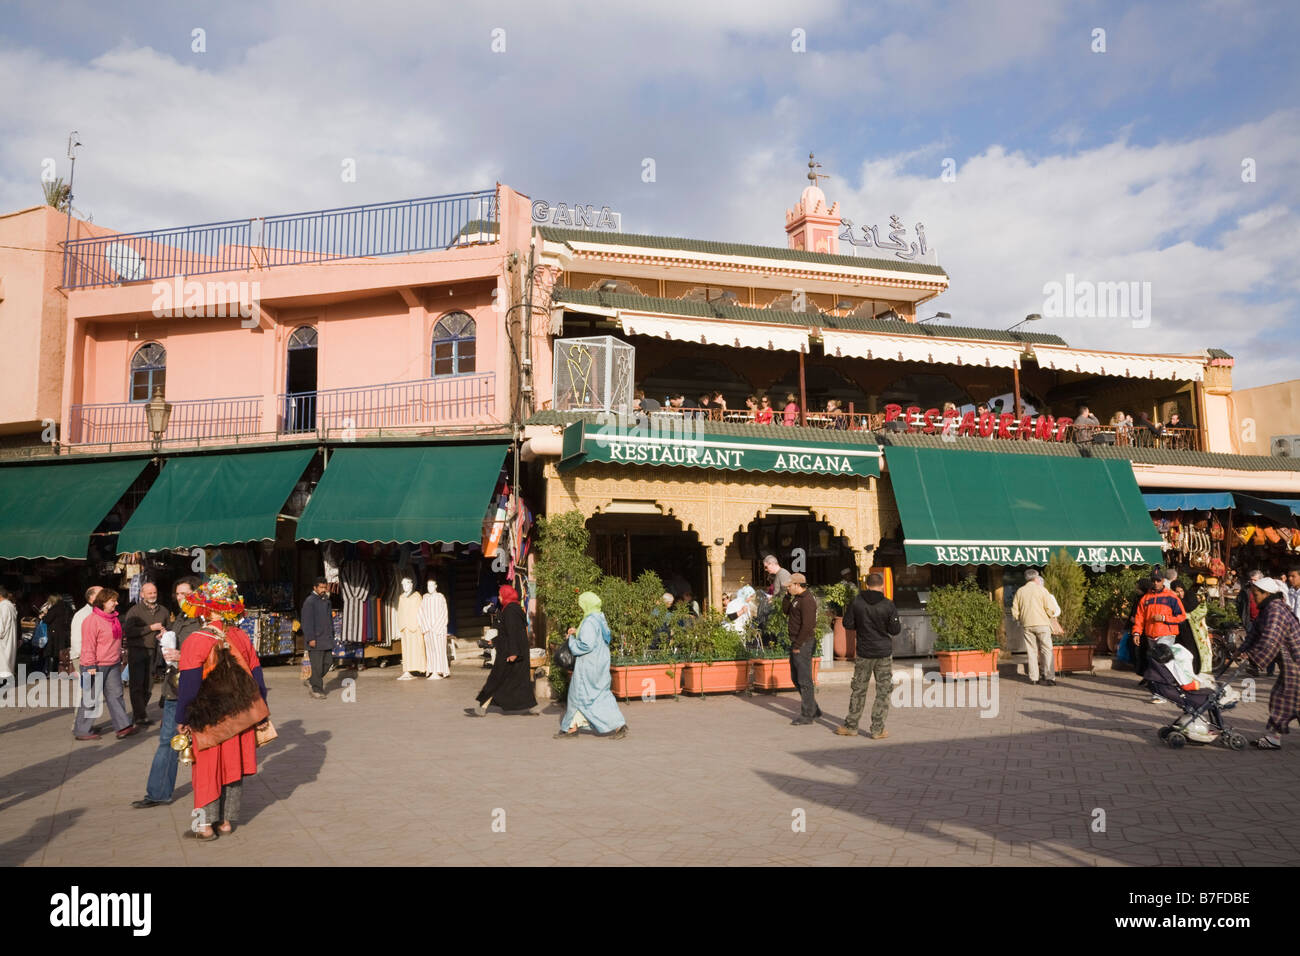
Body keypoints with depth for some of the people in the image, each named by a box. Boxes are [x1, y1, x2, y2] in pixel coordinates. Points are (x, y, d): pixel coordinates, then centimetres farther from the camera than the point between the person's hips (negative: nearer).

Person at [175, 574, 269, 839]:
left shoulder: (196, 641, -14)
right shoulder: (241, 638, 0)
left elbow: (189, 683, -15)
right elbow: (255, 677, 4)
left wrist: (182, 719, -6)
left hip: (207, 718, -4)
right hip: (239, 716, 4)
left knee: (207, 768, 8)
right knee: (233, 765, 13)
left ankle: (206, 824, 11)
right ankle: (227, 820, 21)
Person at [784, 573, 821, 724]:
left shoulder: (807, 600, -18)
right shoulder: (797, 597, 13)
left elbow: (807, 626, -23)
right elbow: (786, 610, 21)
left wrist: (797, 645, -19)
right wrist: (787, 596, 7)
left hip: (804, 644, -11)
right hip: (796, 643, 11)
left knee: (804, 680, -4)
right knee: (796, 679, 16)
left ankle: (807, 715, 3)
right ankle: (814, 709, 24)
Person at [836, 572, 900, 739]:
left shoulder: (856, 602, -5)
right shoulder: (888, 605, -9)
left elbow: (847, 624, -2)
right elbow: (895, 630, -8)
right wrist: (900, 624, 13)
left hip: (864, 654, 2)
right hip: (884, 654, -2)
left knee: (858, 690, 12)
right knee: (883, 692, 7)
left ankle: (851, 726, 16)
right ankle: (877, 729, 7)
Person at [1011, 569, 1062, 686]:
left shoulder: (1020, 592, 8)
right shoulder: (1041, 590, -3)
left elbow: (1015, 612, 8)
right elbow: (1051, 609, -7)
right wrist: (1051, 614, 14)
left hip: (1027, 625, 3)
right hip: (1042, 624, -3)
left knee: (1032, 651, 9)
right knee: (1047, 650, -1)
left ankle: (1033, 678, 8)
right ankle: (1050, 678, -9)